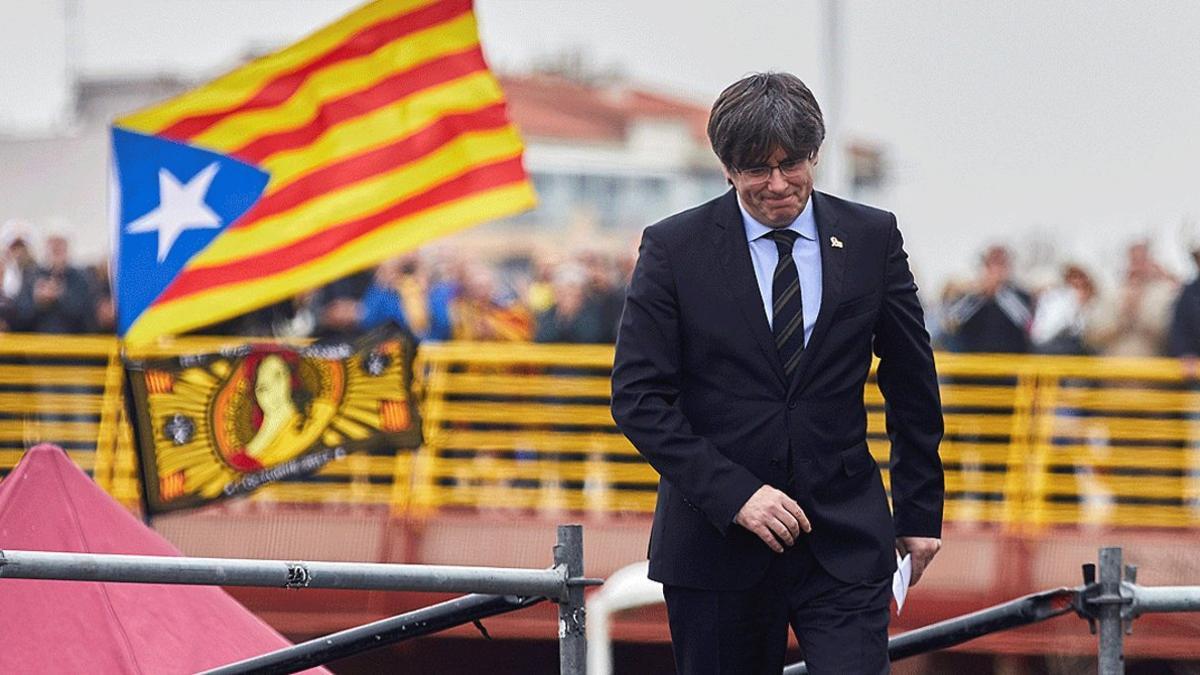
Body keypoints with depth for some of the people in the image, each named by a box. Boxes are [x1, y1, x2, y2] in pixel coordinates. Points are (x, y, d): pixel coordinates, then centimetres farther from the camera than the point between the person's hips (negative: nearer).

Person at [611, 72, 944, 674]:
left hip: (844, 539, 1)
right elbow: (638, 397, -6)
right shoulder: (674, 248, -2)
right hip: (717, 542, 0)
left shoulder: (872, 239, 4)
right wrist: (733, 494, -15)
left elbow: (911, 387, 12)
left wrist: (919, 511, 11)